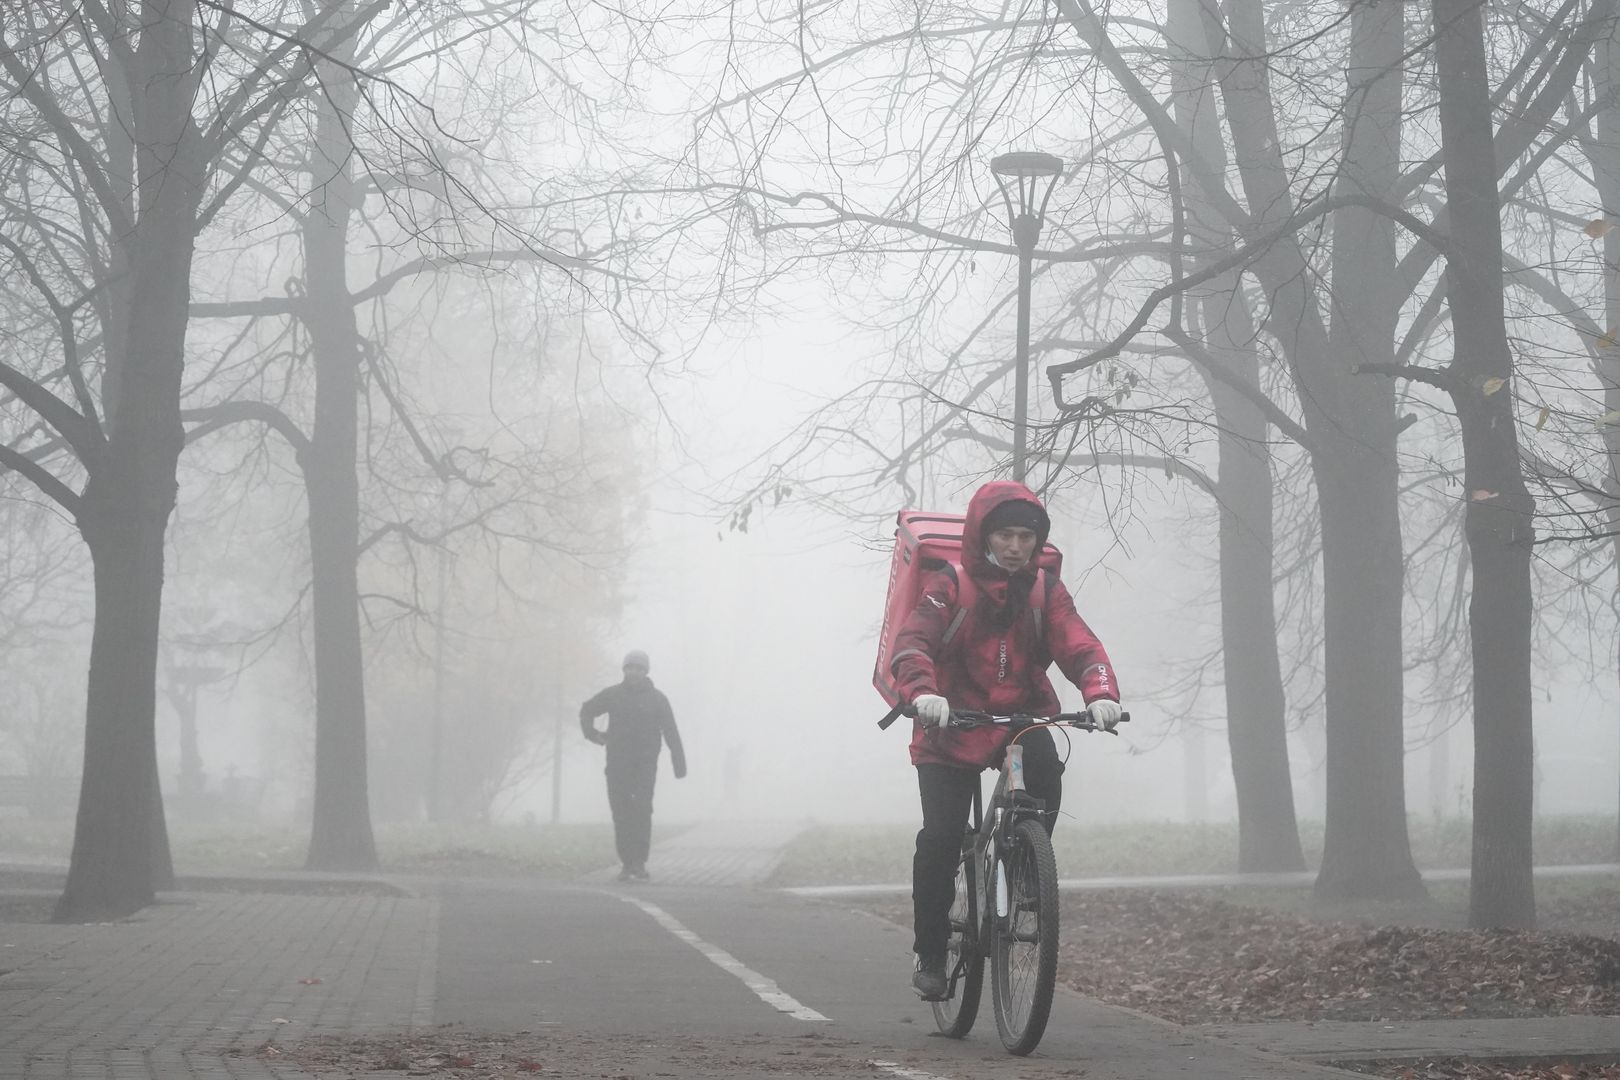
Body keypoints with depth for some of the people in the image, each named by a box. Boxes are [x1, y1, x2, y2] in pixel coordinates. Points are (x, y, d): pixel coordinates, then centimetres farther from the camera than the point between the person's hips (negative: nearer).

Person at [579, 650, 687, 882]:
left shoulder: (657, 698, 3)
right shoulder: (612, 695, 7)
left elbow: (671, 732, -1)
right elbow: (587, 710, 24)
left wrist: (679, 764, -9)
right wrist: (593, 734, 9)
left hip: (645, 762, -2)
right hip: (617, 762, 2)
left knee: (642, 810, -13)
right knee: (621, 812, -1)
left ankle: (639, 863, -12)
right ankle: (626, 862, 6)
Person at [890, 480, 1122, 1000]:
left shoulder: (1045, 592, 0)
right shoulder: (949, 587, -9)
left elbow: (1080, 646, -13)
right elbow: (912, 642, -23)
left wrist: (1100, 691, -35)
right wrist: (922, 692, -45)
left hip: (1020, 717, 2)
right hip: (950, 727, -2)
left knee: (1045, 771, -30)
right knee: (940, 836, -14)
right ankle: (930, 953, 3)